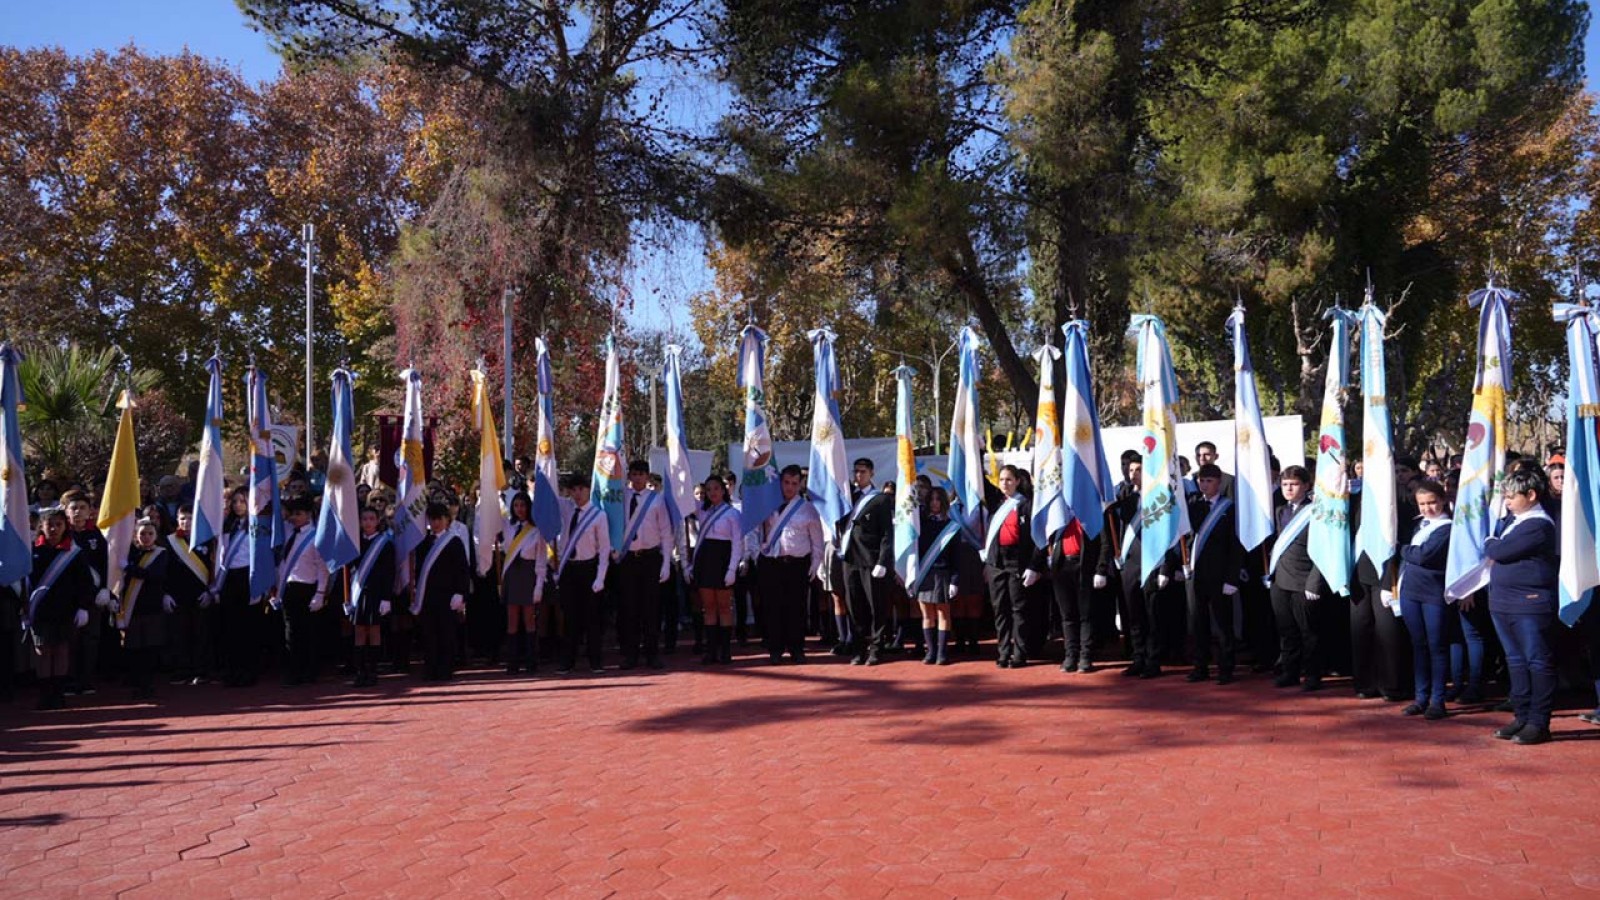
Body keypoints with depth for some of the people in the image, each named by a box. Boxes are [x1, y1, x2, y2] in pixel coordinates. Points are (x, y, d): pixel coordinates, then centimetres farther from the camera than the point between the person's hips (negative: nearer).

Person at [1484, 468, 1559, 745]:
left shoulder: (1539, 525, -15)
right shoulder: (1512, 519, 13)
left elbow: (1499, 552, -18)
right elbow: (1492, 550, 17)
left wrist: (1491, 544, 1)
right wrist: (1493, 546, -2)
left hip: (1530, 604, -9)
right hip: (1503, 602, 9)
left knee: (1537, 662, -1)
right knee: (1516, 661, 13)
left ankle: (1539, 723, 3)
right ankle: (1522, 717, 20)